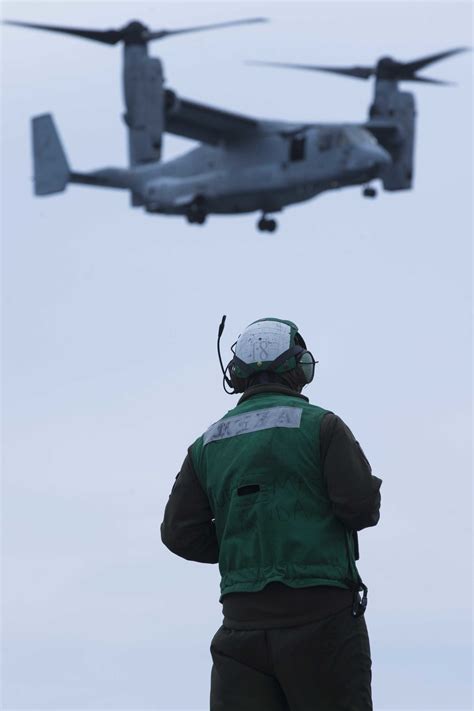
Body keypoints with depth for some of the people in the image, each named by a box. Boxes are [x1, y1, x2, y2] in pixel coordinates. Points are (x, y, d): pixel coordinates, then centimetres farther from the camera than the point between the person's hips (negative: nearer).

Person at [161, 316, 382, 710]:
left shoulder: (208, 443, 12)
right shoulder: (320, 425, -1)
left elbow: (180, 533, 7)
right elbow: (362, 507, -8)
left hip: (244, 617, 4)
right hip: (318, 613, -4)